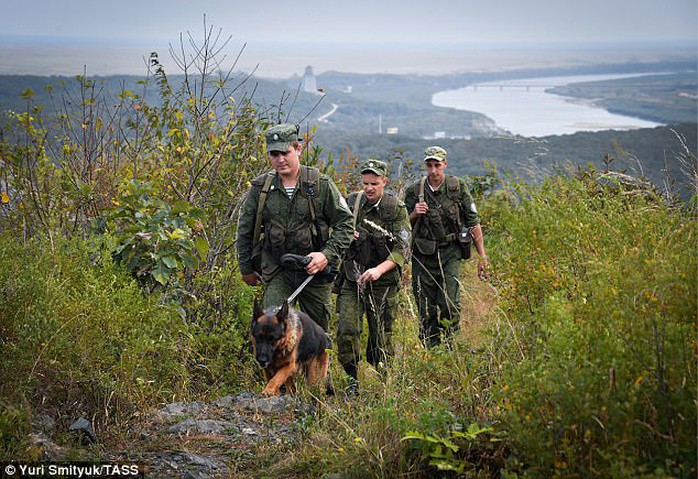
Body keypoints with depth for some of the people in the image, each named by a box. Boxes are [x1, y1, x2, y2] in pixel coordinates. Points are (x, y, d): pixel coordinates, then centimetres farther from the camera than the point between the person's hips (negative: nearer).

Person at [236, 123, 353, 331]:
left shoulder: (321, 185, -5)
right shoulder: (260, 188, 1)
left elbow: (345, 223, -3)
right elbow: (245, 229, 12)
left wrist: (327, 254, -16)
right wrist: (246, 268, 15)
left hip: (315, 270, -1)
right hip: (276, 272, 1)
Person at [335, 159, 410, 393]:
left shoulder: (397, 209, -4)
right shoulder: (351, 203, 4)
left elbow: (401, 250, -10)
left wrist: (379, 269, -24)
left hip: (383, 280, -2)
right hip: (352, 278, 2)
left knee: (381, 333, 4)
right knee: (346, 330, -9)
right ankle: (354, 378, 6)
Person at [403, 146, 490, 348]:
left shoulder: (458, 187, 0)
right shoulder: (414, 191, 2)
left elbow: (473, 223, 3)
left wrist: (482, 257, 2)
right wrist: (414, 215, -13)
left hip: (450, 252, -1)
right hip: (423, 255, 1)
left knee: (450, 305, -13)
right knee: (426, 310, 3)